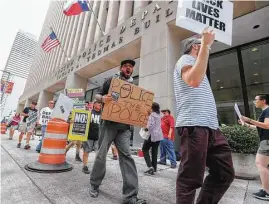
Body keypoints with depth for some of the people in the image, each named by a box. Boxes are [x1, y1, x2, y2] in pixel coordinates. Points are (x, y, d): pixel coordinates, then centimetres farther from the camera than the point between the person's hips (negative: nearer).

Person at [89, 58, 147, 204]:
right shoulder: (111, 80, 7)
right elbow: (98, 95, 5)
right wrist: (103, 98, -20)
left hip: (124, 126, 2)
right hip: (108, 123, -2)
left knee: (126, 155, -5)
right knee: (101, 154, 6)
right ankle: (94, 185, 30)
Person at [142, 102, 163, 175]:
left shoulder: (152, 114, -11)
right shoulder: (159, 115, 14)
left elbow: (151, 125, -20)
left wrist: (146, 128, -4)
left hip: (152, 135, -8)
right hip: (158, 135, 8)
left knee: (145, 150, 2)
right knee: (154, 151, 11)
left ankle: (150, 166, -8)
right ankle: (154, 168, 16)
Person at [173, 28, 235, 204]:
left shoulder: (197, 64, 32)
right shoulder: (185, 60, 4)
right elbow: (194, 81, -19)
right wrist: (206, 45, -12)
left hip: (211, 126, 10)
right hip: (194, 126, -10)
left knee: (225, 174, 12)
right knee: (191, 178, -4)